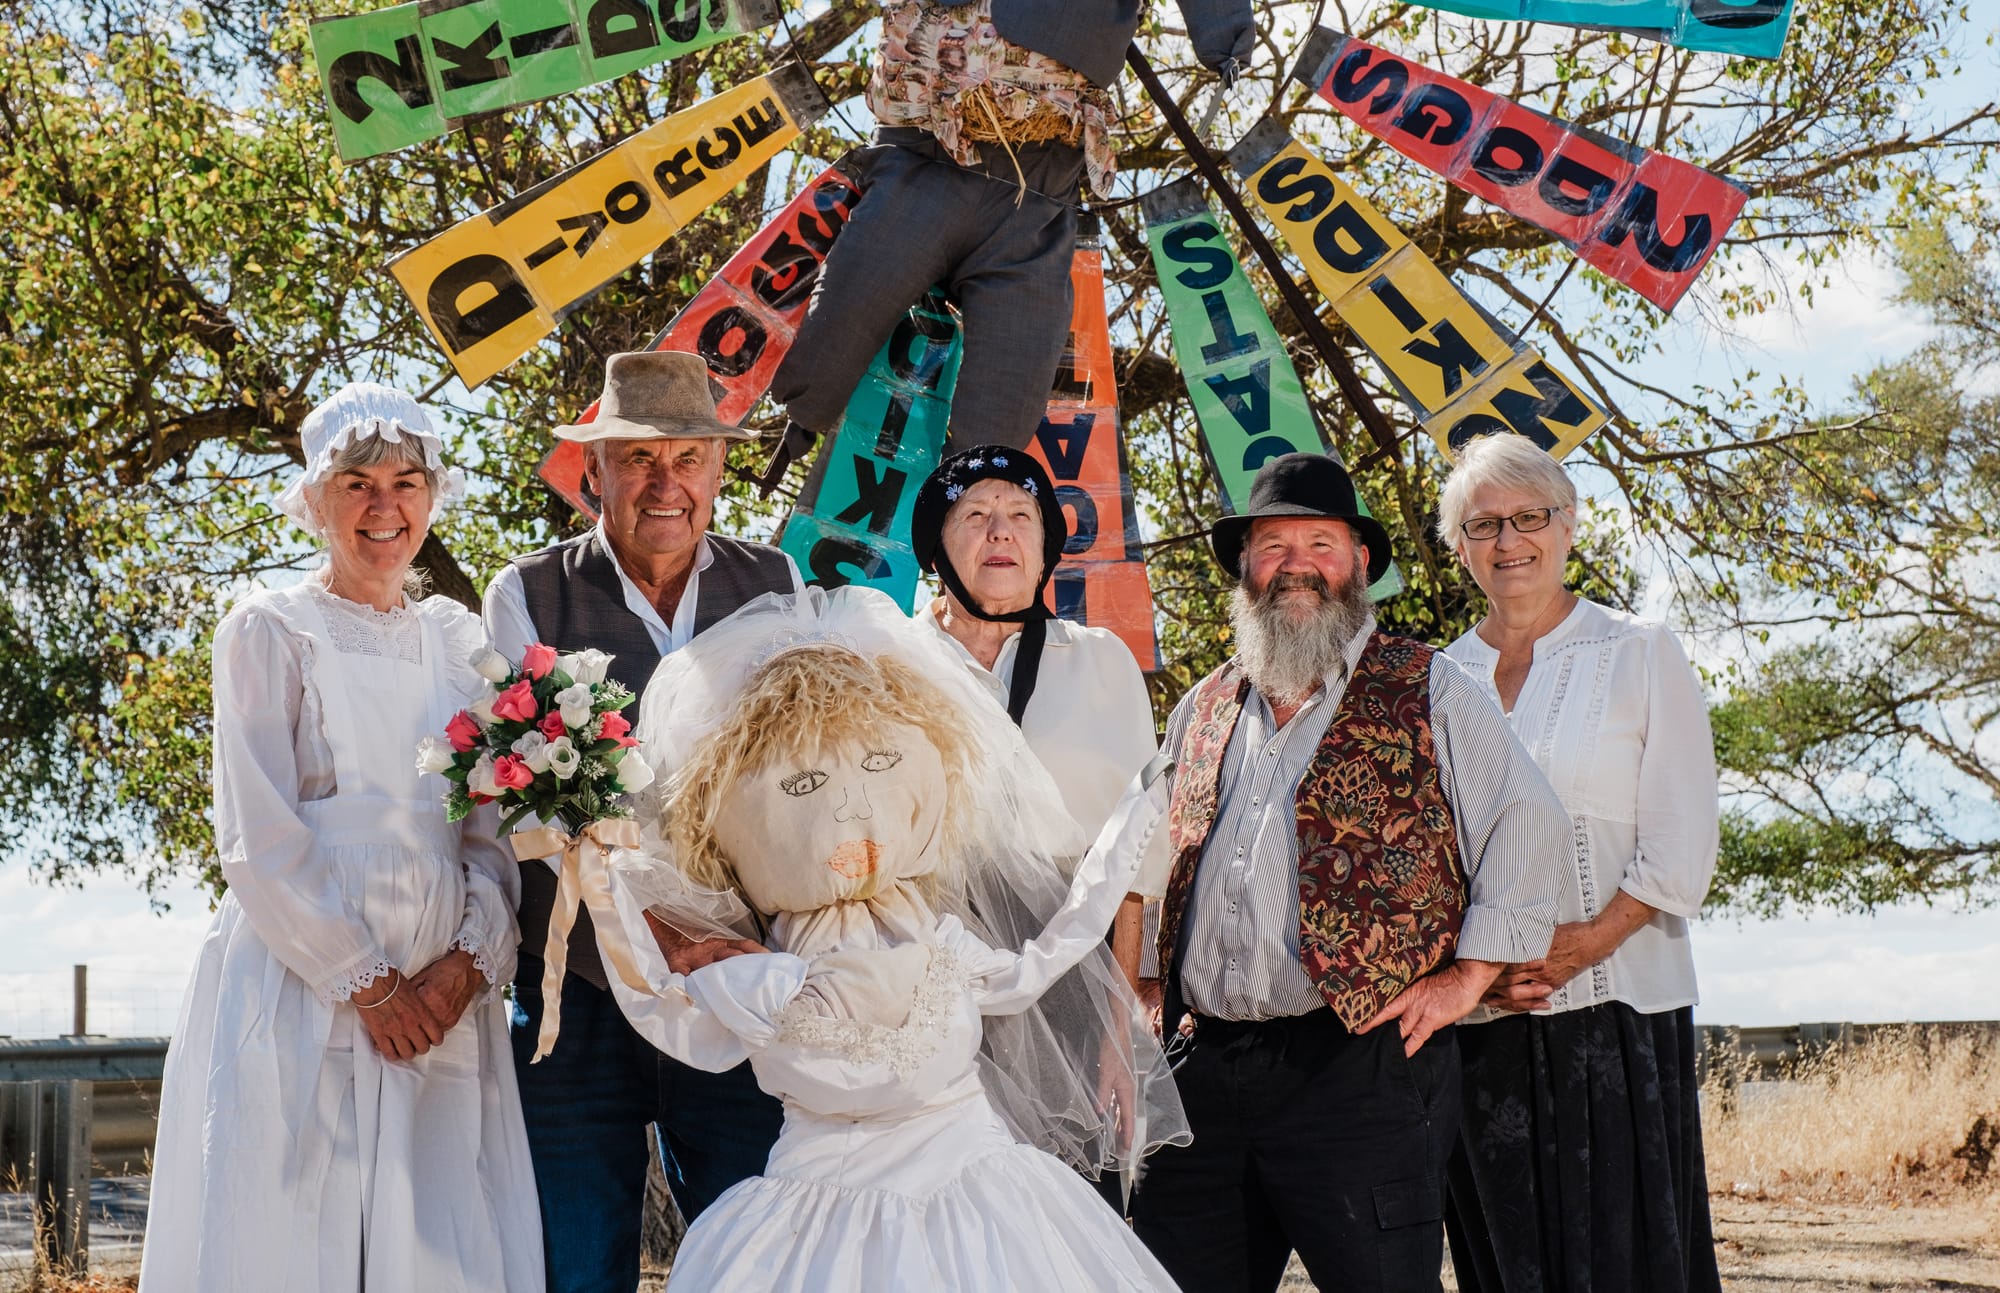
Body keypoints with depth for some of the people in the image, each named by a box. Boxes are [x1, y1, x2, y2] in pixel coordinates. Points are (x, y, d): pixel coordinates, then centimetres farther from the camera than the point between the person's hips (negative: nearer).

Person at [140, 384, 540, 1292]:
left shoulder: (462, 640, 14)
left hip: (446, 1006, 4)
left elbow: (497, 829, 9)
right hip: (300, 999, -3)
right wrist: (366, 985, -10)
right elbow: (259, 838, -5)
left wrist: (468, 965, -7)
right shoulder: (270, 630, 3)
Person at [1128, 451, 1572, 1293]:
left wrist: (1467, 976, -5)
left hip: (1361, 1068, -4)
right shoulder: (1203, 712, 17)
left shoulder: (1425, 692, 4)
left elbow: (1527, 821, 0)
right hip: (1200, 1071, 5)